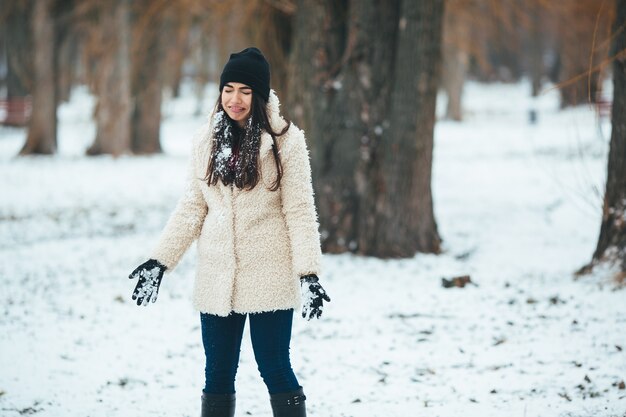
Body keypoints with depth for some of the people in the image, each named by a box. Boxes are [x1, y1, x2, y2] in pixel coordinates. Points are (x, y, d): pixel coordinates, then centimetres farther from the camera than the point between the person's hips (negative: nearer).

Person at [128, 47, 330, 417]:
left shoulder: (285, 140, -7)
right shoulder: (207, 140, 6)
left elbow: (300, 210, -7)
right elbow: (192, 206, 11)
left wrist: (309, 274, -14)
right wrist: (160, 261, 7)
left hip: (269, 278, -4)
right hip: (217, 278, 4)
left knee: (275, 369, -1)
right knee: (218, 373, 10)